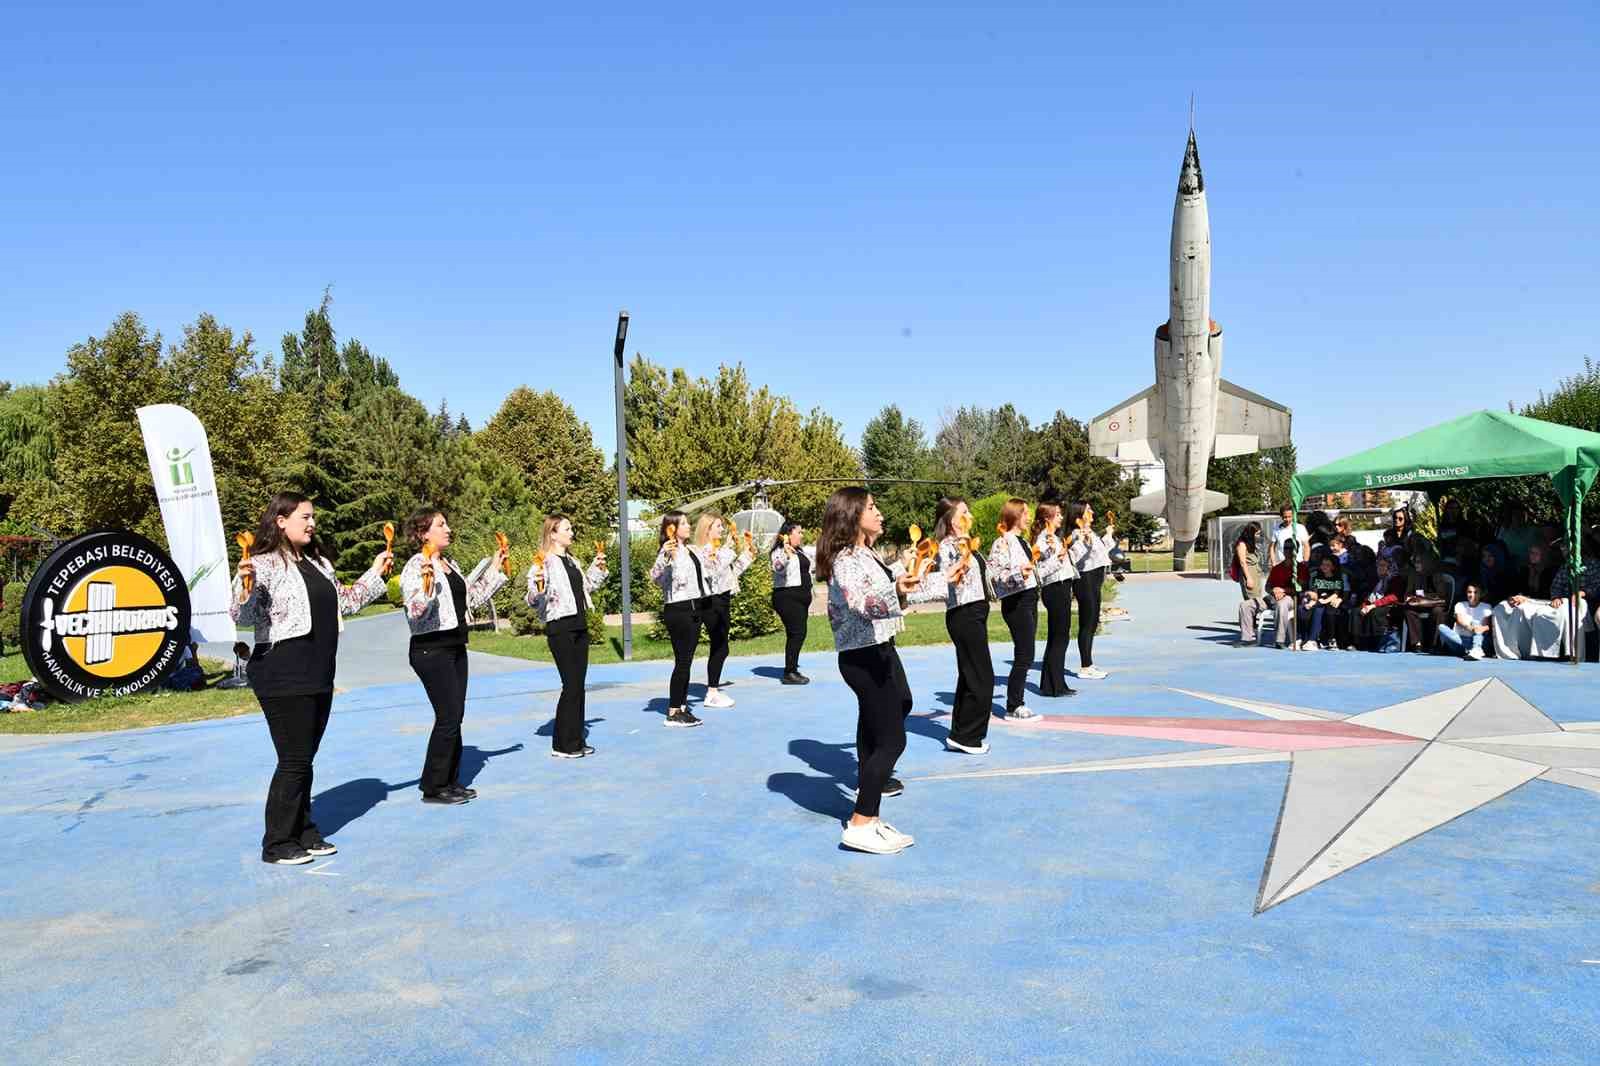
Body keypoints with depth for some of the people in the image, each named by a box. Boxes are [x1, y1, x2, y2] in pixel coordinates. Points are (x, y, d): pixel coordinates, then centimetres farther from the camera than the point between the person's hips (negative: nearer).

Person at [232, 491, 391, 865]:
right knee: (294, 761, -4)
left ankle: (304, 834, 24)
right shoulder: (265, 564, -11)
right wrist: (245, 587, -36)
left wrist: (374, 574, 25)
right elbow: (243, 616, -17)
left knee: (305, 759, 14)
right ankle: (277, 844, 9)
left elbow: (343, 602, 25)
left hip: (318, 675, 8)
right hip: (284, 677, -8)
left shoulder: (319, 562, 15)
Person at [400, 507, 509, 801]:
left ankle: (450, 781, 21)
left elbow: (473, 598, 21)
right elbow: (416, 611, -21)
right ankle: (433, 787, 4)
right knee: (448, 717, -7)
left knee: (455, 716, 11)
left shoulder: (450, 564, 13)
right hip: (431, 650, -9)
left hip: (455, 647, 9)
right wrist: (427, 585, -37)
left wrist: (495, 570, 20)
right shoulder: (417, 566, -13)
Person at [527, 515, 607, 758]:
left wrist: (598, 569, 17)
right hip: (560, 628, -8)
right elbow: (534, 602, -15)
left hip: (579, 627, 8)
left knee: (579, 685, 10)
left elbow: (586, 588, 26)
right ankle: (562, 745, 4)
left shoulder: (571, 561, 14)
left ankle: (577, 740, 18)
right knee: (571, 685, -7)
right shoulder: (544, 563, -11)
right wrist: (537, 586, -34)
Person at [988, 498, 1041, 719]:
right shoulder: (1002, 543, -11)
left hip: (1029, 600, 9)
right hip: (1015, 603, -9)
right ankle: (1013, 707, 0)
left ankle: (1017, 703, 17)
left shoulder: (1022, 541, 16)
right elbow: (993, 575, -20)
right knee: (1024, 656, -8)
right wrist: (1018, 574, -32)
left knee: (1025, 656, 10)